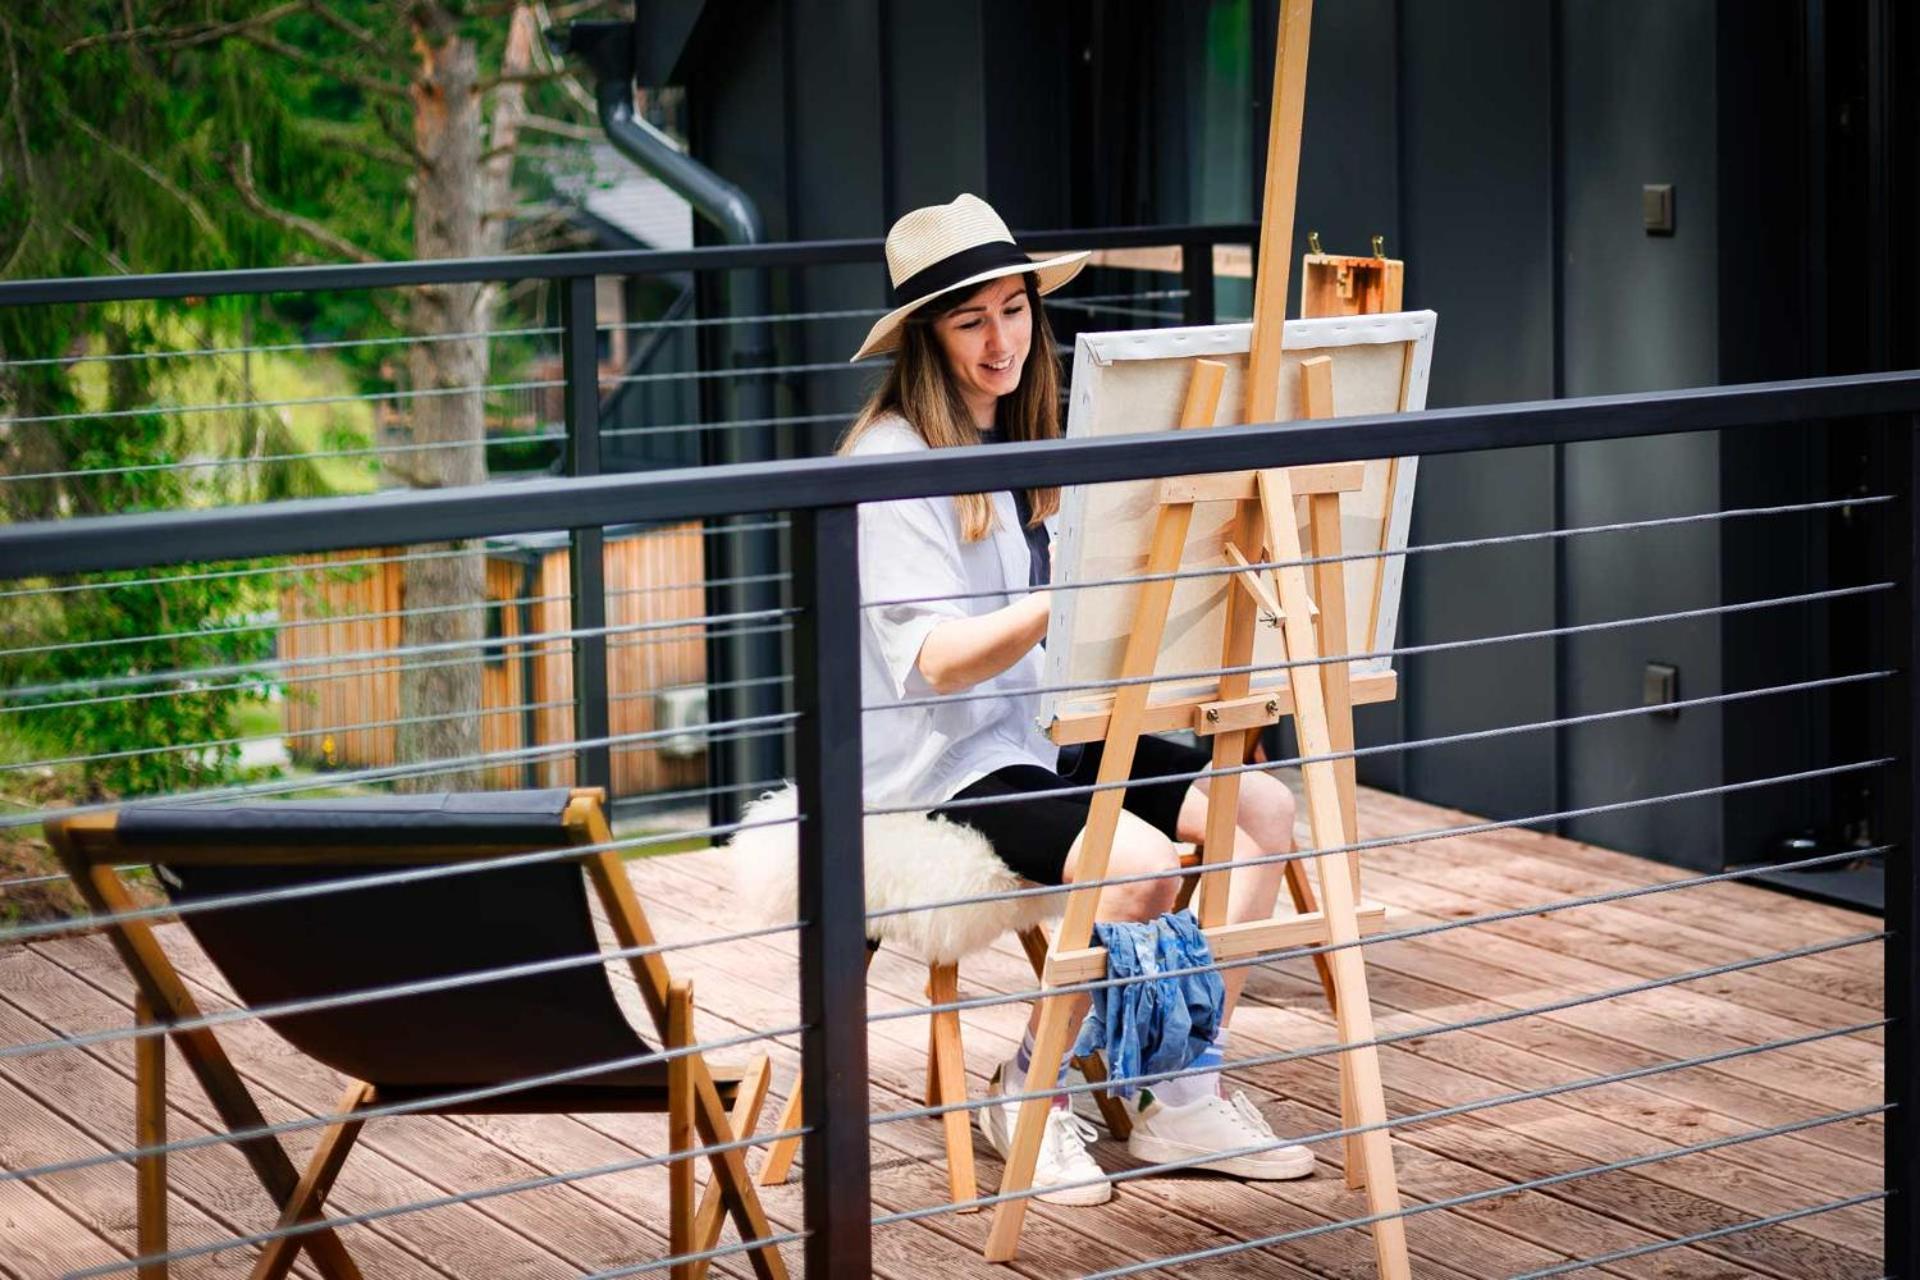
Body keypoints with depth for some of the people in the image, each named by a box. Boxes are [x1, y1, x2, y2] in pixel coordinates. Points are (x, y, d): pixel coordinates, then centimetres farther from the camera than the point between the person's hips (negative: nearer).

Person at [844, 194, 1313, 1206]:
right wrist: (1062, 600, -38)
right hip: (935, 759, -9)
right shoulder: (894, 458, -14)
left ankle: (1184, 1098, -4)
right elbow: (936, 661, -23)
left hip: (1040, 731, 9)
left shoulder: (1017, 440, 14)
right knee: (1141, 862, -30)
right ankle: (1027, 1095, -7)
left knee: (1265, 808, -6)